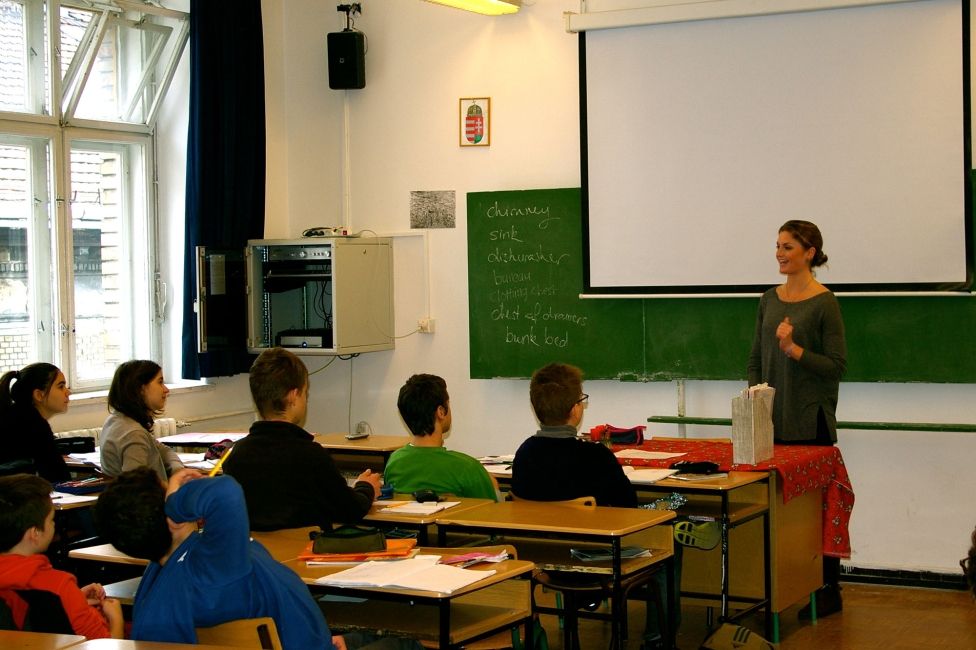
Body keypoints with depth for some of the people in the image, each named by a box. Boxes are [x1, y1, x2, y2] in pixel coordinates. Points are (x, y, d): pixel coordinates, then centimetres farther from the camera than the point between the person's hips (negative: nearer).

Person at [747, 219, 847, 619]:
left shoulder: (824, 303, -7)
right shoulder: (769, 299, 11)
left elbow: (837, 365, -9)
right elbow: (755, 358, 15)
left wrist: (794, 349, -21)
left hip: (810, 421, -5)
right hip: (773, 420, 5)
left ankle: (828, 592, 9)